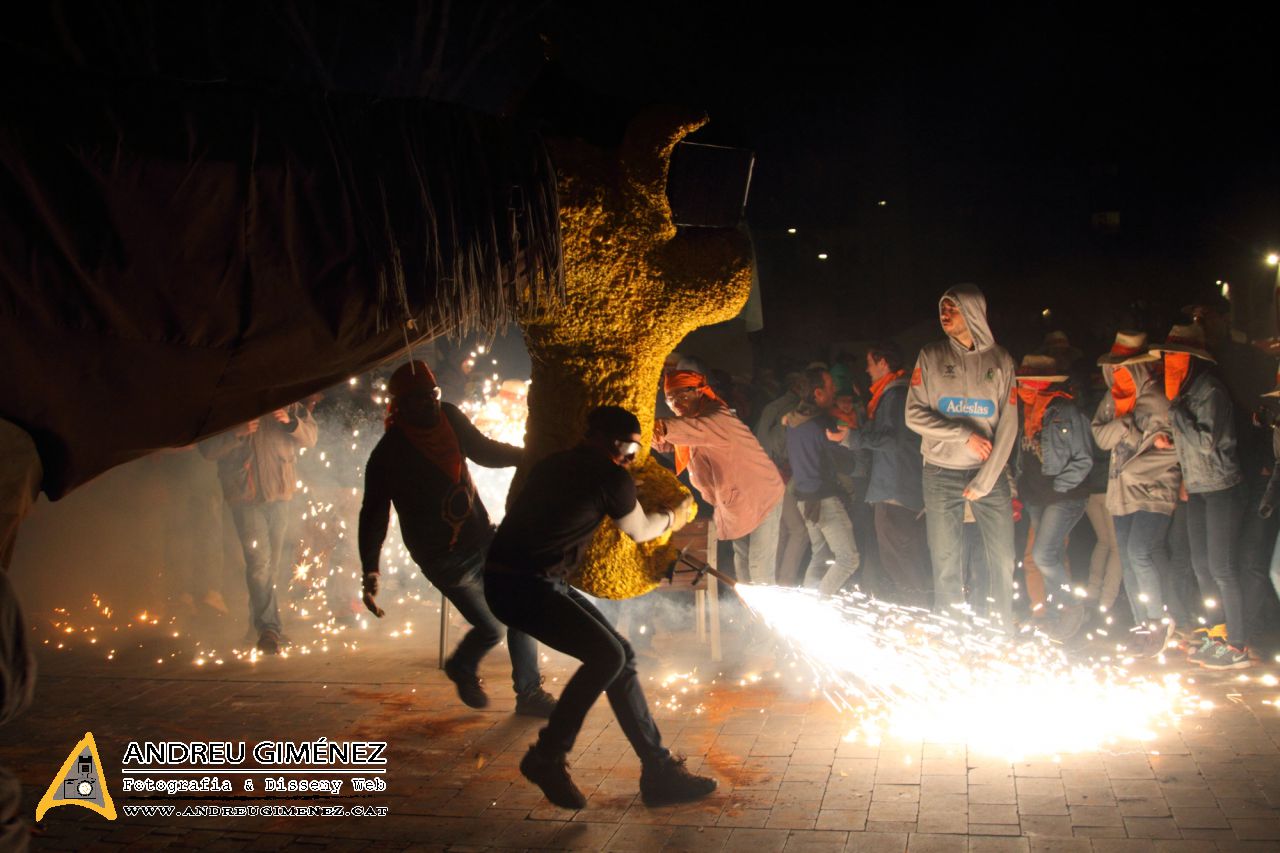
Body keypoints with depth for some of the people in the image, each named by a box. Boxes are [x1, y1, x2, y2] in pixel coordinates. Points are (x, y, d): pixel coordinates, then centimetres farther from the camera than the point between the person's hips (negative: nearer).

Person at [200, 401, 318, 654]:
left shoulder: (286, 404, 7)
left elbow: (311, 437, 4)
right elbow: (207, 448, -3)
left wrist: (291, 422, -15)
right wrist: (236, 433, -20)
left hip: (279, 494, 4)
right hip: (246, 497, -4)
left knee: (272, 564, 12)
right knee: (259, 561, -16)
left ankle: (259, 625, 27)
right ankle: (269, 629, -20)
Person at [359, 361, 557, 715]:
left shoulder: (449, 418, -2)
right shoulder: (388, 456, -17)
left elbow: (483, 450, 12)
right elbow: (374, 514, -14)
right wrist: (370, 574, -19)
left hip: (481, 536, 6)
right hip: (444, 559, -6)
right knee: (491, 627, -2)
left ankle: (530, 693, 15)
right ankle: (461, 669, 31)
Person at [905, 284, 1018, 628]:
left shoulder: (1000, 360, 4)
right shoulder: (931, 357, 2)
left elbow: (1008, 425, 0)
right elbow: (914, 415, -4)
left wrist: (986, 480, -8)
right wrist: (964, 435, -15)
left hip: (990, 472, 1)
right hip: (941, 475, -1)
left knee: (1003, 560, 2)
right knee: (946, 563, 2)